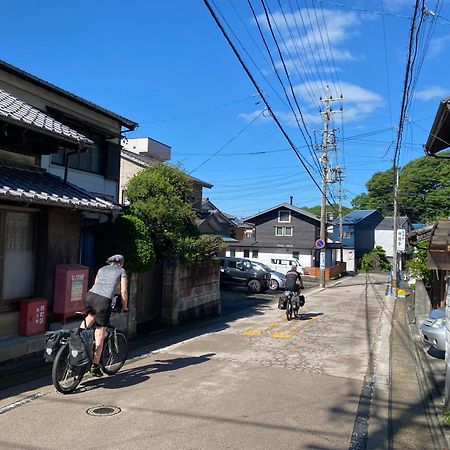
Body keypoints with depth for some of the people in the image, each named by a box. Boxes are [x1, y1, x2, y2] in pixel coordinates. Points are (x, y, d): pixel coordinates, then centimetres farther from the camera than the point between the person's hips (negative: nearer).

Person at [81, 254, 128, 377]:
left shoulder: (101, 269, 28)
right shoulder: (121, 271, 16)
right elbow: (123, 291, 12)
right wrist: (124, 307, 24)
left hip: (90, 296, 5)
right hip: (104, 300, -5)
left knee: (92, 315, 39)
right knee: (100, 336, 4)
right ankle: (95, 366, 8)